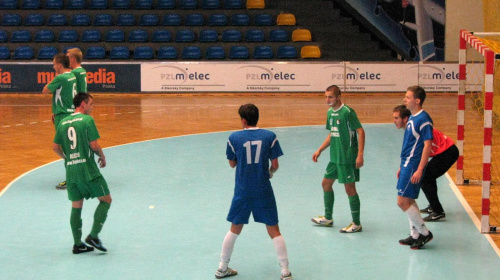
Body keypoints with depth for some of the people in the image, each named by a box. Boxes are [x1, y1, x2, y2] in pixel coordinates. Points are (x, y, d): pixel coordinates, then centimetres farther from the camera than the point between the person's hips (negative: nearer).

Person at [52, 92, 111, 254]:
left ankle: (78, 244, 11)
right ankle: (93, 235, -6)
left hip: (70, 170, 6)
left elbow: (55, 147, 13)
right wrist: (102, 157, 5)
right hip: (87, 168, -6)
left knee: (76, 206, 11)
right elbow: (94, 145, -13)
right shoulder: (87, 120, -8)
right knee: (106, 200, 6)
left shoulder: (63, 122, 10)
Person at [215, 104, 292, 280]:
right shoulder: (269, 136, -5)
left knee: (235, 229, 16)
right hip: (263, 191, -1)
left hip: (242, 192, 1)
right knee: (274, 230, 7)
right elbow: (275, 165, -3)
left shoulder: (234, 138, -5)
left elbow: (232, 164, 7)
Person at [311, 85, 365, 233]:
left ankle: (356, 224, 8)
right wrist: (319, 150, 18)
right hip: (335, 157, 9)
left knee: (350, 189, -3)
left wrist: (360, 155, -24)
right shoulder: (330, 112, 10)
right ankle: (328, 218, 31)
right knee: (326, 183, 16)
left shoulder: (347, 112, -16)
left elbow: (360, 131, -18)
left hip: (347, 158, -9)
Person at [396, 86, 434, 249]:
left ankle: (425, 233, 2)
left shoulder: (423, 119, -16)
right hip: (407, 165, 10)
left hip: (414, 166, -10)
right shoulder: (412, 118, 12)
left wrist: (419, 170, -24)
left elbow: (427, 145, -20)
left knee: (403, 201, -9)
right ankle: (415, 235, 21)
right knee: (409, 201, 14)